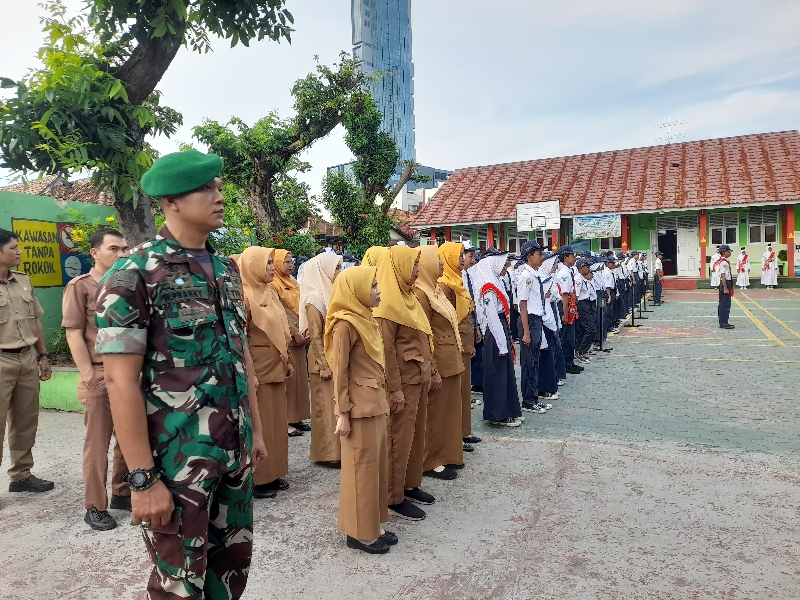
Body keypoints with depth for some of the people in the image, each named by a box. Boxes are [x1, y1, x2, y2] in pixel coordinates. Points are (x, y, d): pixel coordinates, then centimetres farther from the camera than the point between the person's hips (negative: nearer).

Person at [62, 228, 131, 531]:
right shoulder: (80, 286, -3)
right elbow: (73, 334, -7)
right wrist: (89, 376, -13)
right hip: (100, 375, -5)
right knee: (97, 442, 3)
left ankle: (122, 493, 27)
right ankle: (95, 507, 15)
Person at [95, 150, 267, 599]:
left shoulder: (228, 269, 8)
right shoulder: (134, 274, -13)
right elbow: (121, 380, -16)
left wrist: (256, 430, 13)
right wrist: (143, 478, -17)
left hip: (235, 448, 6)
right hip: (177, 456, -6)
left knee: (234, 562, 18)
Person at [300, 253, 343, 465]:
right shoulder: (315, 300, -15)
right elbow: (315, 337, -17)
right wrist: (324, 365, -17)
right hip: (325, 360, -8)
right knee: (326, 405, 2)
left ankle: (338, 448, 25)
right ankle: (328, 452, 13)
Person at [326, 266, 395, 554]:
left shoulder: (367, 319, 11)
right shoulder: (345, 324, -15)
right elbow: (340, 372, -15)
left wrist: (381, 400, 16)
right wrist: (343, 413, -16)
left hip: (375, 401, 9)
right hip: (359, 405, -9)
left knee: (377, 463, 15)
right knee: (362, 466, 2)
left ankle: (372, 526, 28)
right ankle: (360, 532, 17)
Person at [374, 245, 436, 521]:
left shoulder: (408, 296, 11)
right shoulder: (388, 302, -16)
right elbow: (387, 349, -20)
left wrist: (432, 371, 17)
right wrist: (395, 388, -20)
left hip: (420, 377, 9)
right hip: (404, 380, -9)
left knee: (417, 433, 17)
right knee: (400, 437, 1)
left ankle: (411, 484, 31)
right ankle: (394, 497, 14)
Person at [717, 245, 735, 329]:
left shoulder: (720, 261, 13)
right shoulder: (724, 262, -17)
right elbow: (723, 276, -21)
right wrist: (725, 288, -22)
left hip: (724, 283, 11)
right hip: (725, 283, -11)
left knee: (722, 305, 14)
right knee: (725, 305, -7)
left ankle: (723, 322, 22)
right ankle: (724, 324, -4)